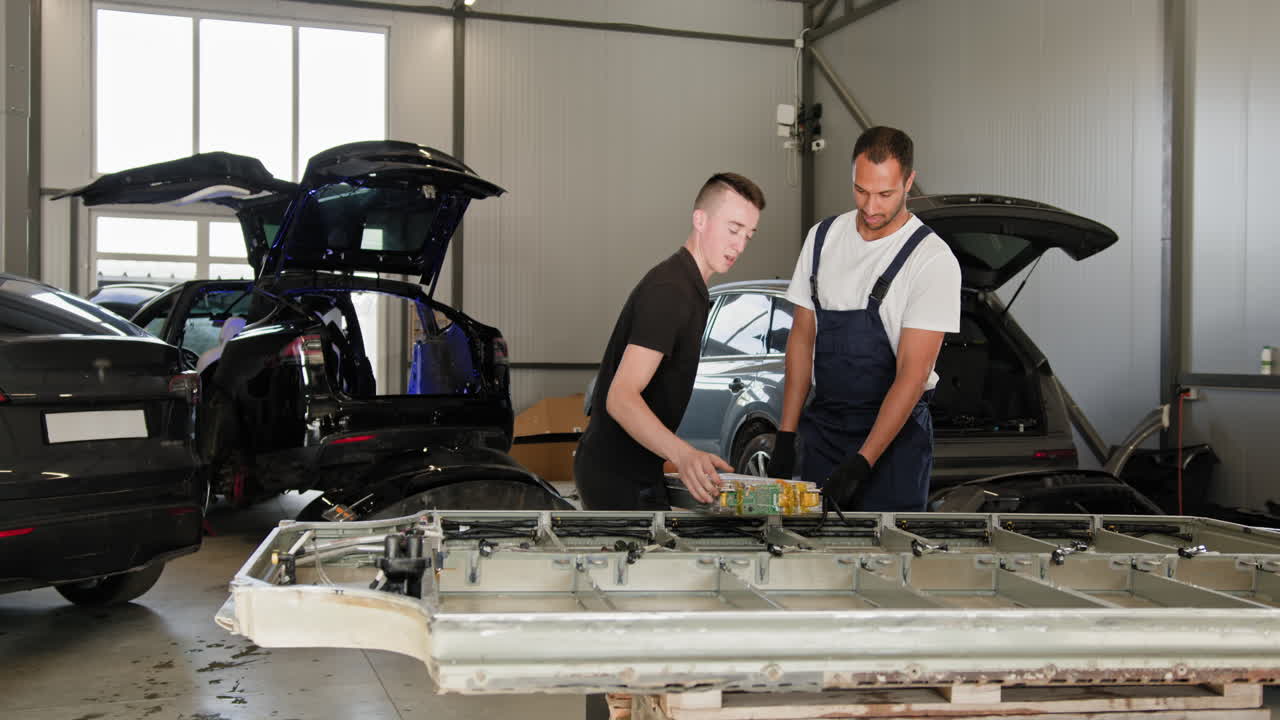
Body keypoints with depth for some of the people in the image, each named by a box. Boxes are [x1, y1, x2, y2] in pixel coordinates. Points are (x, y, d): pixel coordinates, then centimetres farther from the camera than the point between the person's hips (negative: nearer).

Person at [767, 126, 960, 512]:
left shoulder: (933, 259, -14)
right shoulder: (822, 237, 3)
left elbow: (913, 372, -18)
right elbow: (802, 336, 8)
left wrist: (862, 462, -25)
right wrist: (785, 436, 4)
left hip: (896, 431, -4)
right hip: (823, 426, 5)